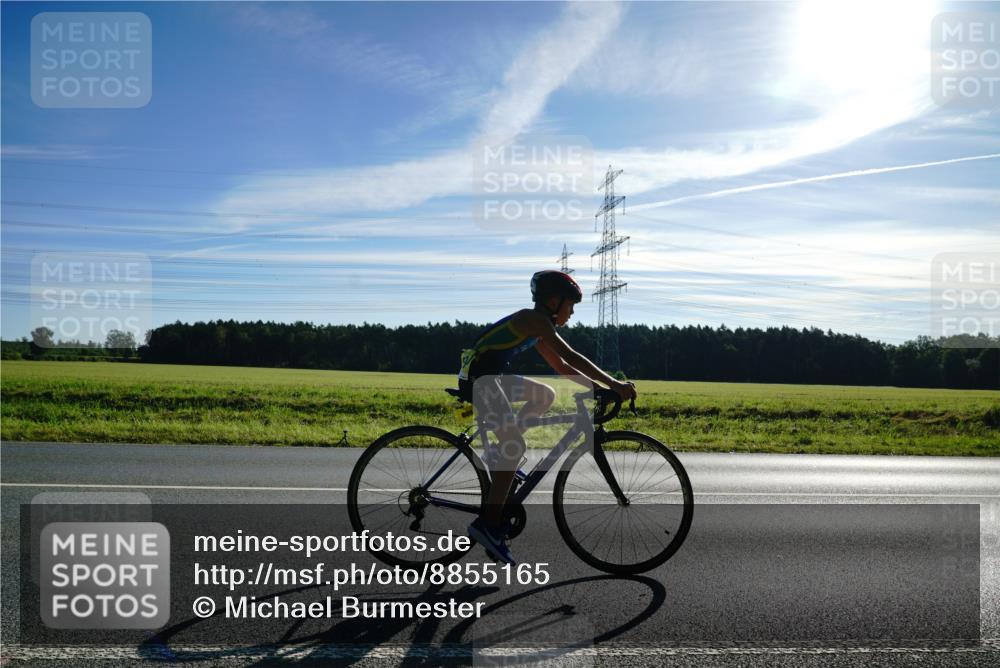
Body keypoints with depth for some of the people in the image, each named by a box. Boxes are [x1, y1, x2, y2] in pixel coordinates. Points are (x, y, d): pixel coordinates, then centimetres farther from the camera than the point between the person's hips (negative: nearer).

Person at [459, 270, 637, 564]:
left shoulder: (537, 327, 17)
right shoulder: (535, 319, -11)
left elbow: (562, 367, 21)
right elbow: (572, 358, -19)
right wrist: (614, 384, -17)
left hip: (491, 377, 10)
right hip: (479, 377, -10)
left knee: (546, 395, 16)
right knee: (517, 445, -16)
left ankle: (503, 454, 13)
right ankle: (489, 524, -13)